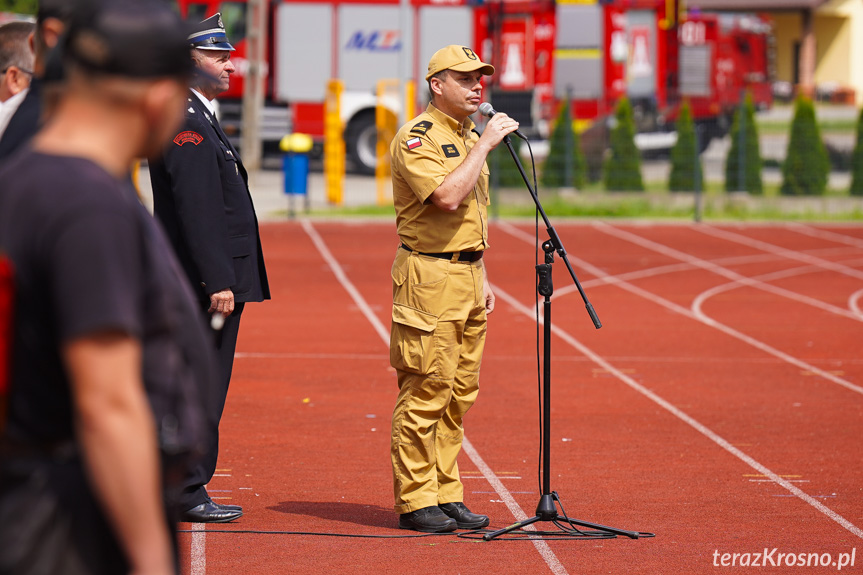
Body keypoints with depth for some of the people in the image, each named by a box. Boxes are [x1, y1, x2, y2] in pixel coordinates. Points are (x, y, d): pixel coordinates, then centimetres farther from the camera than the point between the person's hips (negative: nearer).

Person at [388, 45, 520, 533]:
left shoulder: (471, 138, 17)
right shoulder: (418, 138, -11)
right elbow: (447, 197, -26)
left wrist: (483, 278, 18)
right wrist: (485, 145, -20)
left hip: (468, 274, 9)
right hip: (429, 275, -9)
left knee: (459, 392, 10)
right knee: (425, 393, -7)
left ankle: (447, 496, 15)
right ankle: (416, 501, -3)